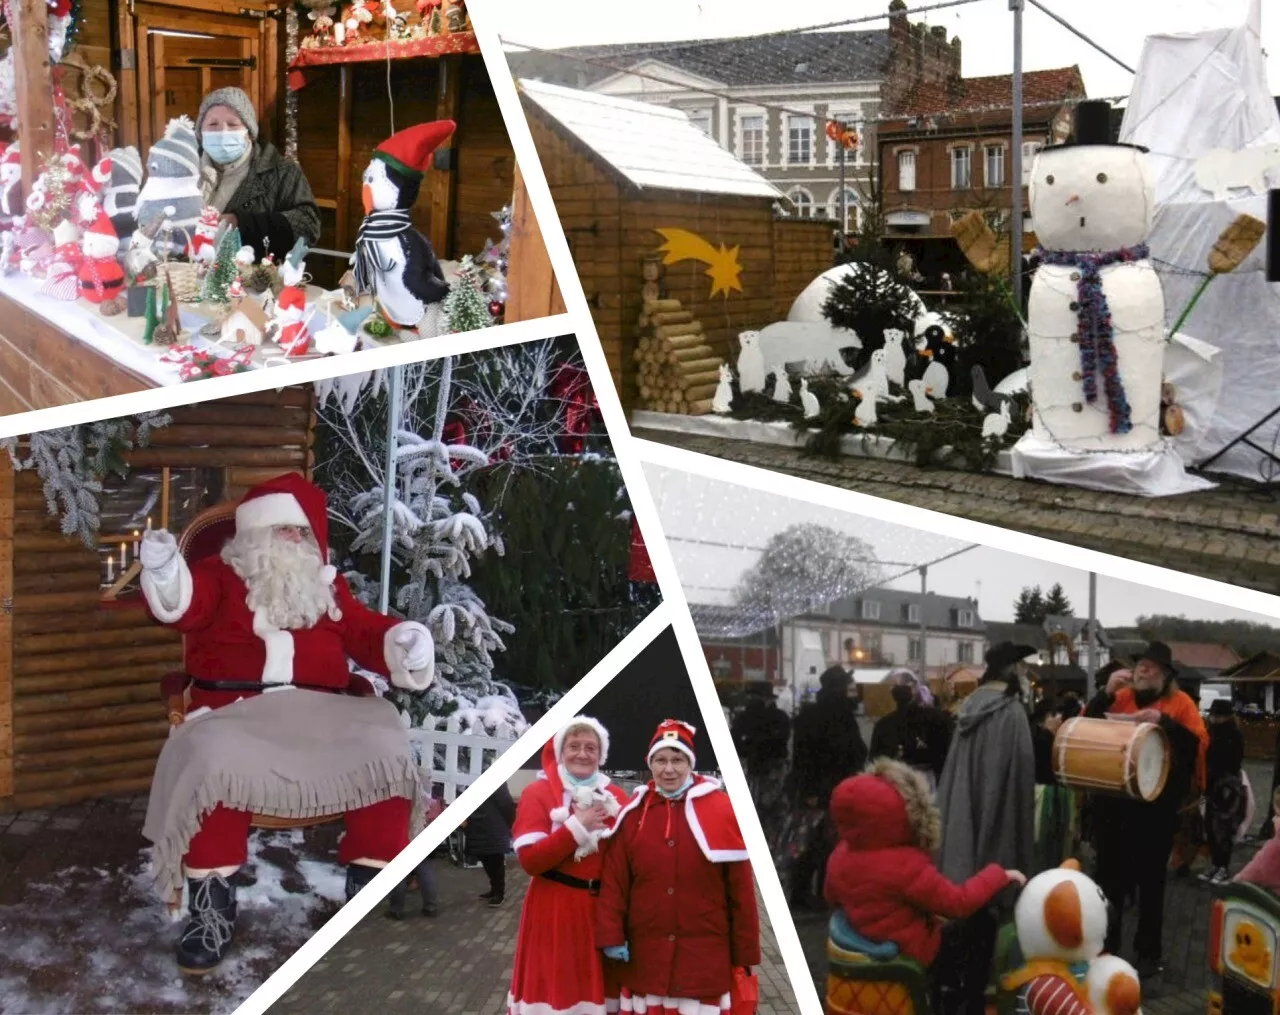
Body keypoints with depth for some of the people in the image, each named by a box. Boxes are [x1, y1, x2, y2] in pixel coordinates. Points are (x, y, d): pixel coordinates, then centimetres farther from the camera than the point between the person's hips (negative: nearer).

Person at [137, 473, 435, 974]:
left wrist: (404, 643, -4)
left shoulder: (327, 587, 24)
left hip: (320, 712, 3)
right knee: (212, 760, -35)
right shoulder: (221, 575, 12)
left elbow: (366, 633, 19)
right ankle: (213, 900, -20)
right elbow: (186, 606, -8)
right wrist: (163, 573, -32)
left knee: (386, 750, -22)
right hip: (235, 711, -3)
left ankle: (372, 887, -7)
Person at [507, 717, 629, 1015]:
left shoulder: (615, 796, 7)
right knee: (553, 988, -1)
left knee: (597, 989, 9)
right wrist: (577, 826, -18)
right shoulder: (537, 793, -5)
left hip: (602, 909, 4)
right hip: (554, 911, -4)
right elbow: (530, 859, -14)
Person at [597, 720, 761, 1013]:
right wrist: (611, 935, -5)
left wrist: (745, 951, -4)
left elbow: (741, 886, -4)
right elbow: (614, 881, 3)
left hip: (705, 953, -2)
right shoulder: (634, 812, 2)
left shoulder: (720, 809, -5)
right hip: (646, 953, 3)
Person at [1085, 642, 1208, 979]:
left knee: (1150, 879, 8)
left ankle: (1149, 952, 18)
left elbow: (1200, 742, -13)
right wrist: (1105, 693, -14)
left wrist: (1164, 721, -26)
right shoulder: (1119, 698, 6)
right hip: (1113, 801, 3)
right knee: (1110, 875, 12)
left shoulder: (1180, 703, -3)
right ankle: (1105, 947, 24)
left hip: (1157, 805, -3)